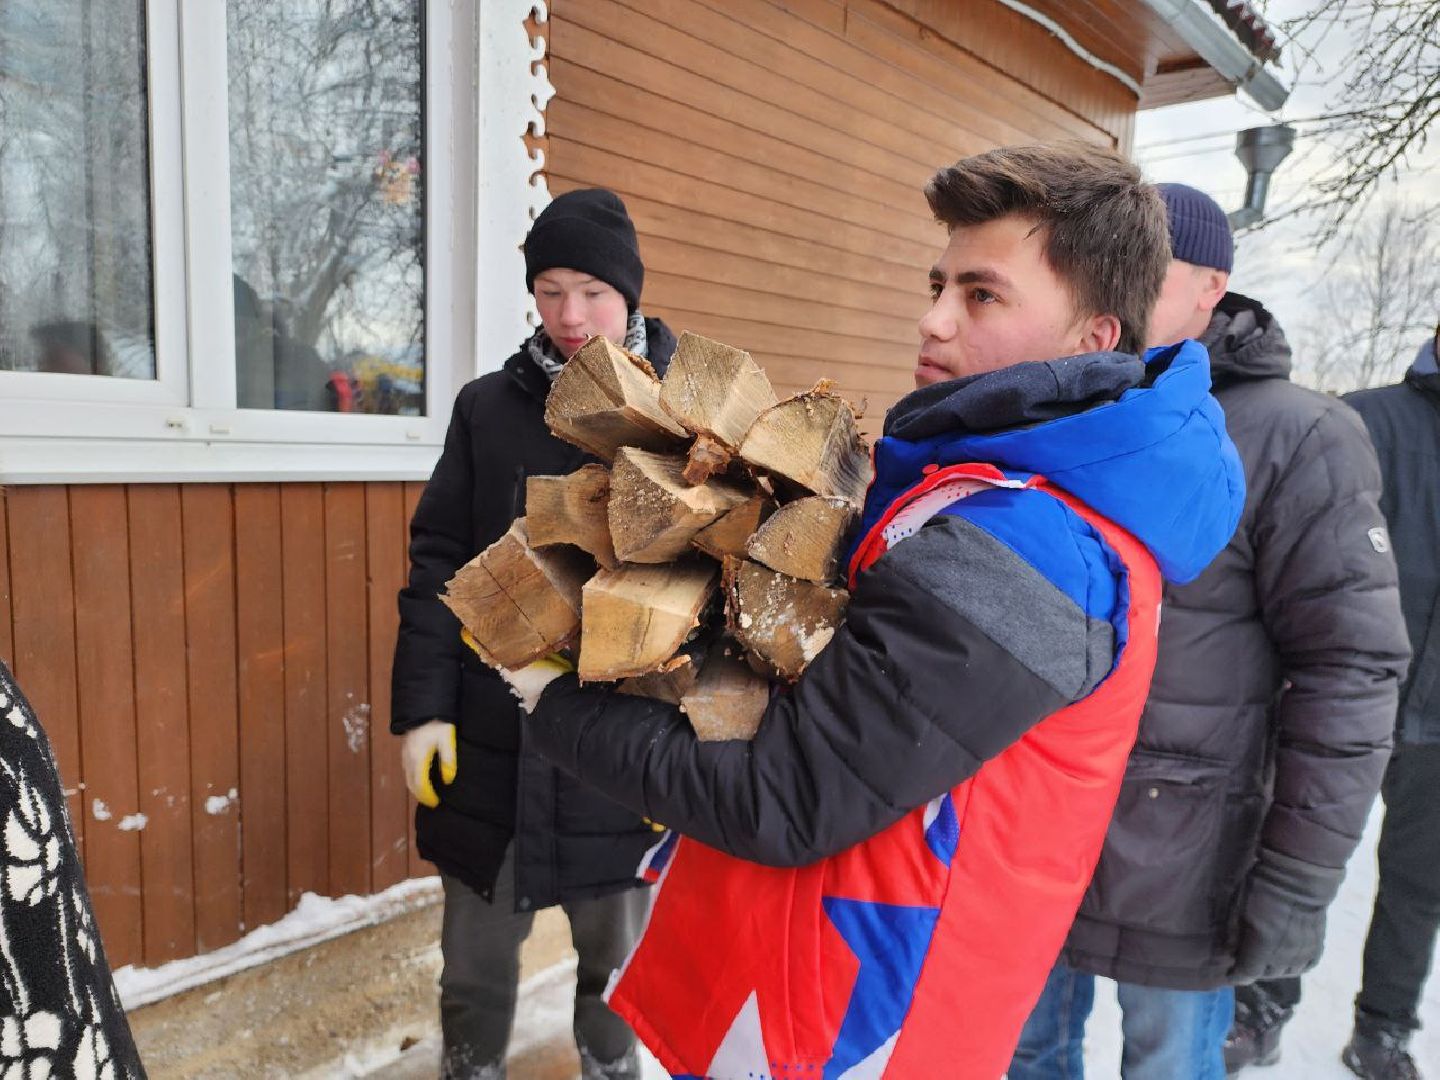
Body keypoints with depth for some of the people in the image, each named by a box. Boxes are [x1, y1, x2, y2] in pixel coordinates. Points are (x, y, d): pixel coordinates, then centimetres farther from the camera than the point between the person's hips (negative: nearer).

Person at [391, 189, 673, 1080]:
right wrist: (424, 706, -4)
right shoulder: (488, 407, 3)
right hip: (488, 735, 2)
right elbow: (438, 561, 3)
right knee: (476, 955, 17)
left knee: (619, 954, 17)